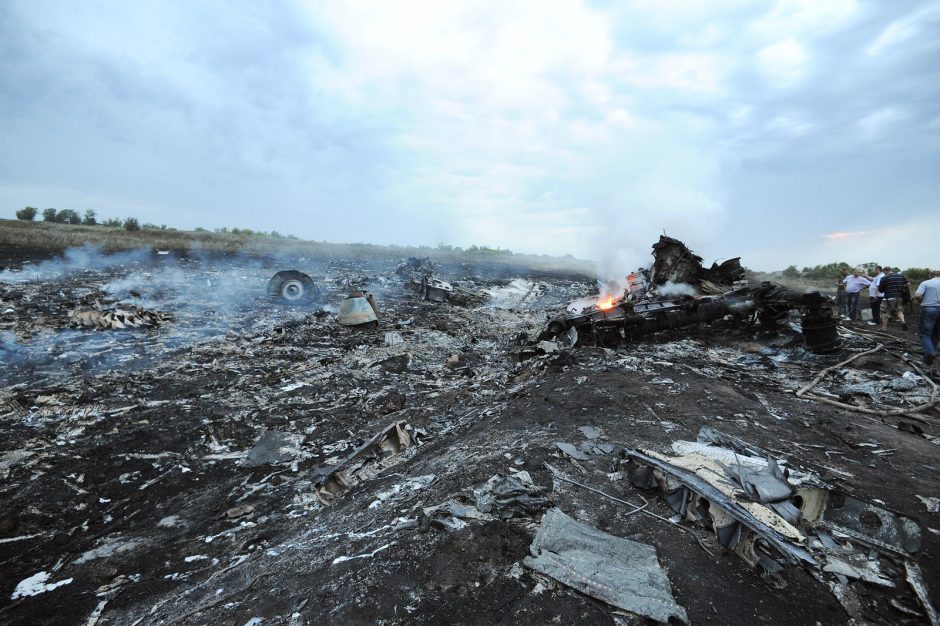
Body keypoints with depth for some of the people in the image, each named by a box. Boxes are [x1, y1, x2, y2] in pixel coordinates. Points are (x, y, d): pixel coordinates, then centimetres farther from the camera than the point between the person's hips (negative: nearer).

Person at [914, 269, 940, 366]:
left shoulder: (925, 283, -1)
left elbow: (917, 295, -14)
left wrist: (923, 301, 4)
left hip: (928, 309, -4)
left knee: (924, 333, -2)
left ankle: (930, 352, -21)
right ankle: (932, 352, 20)